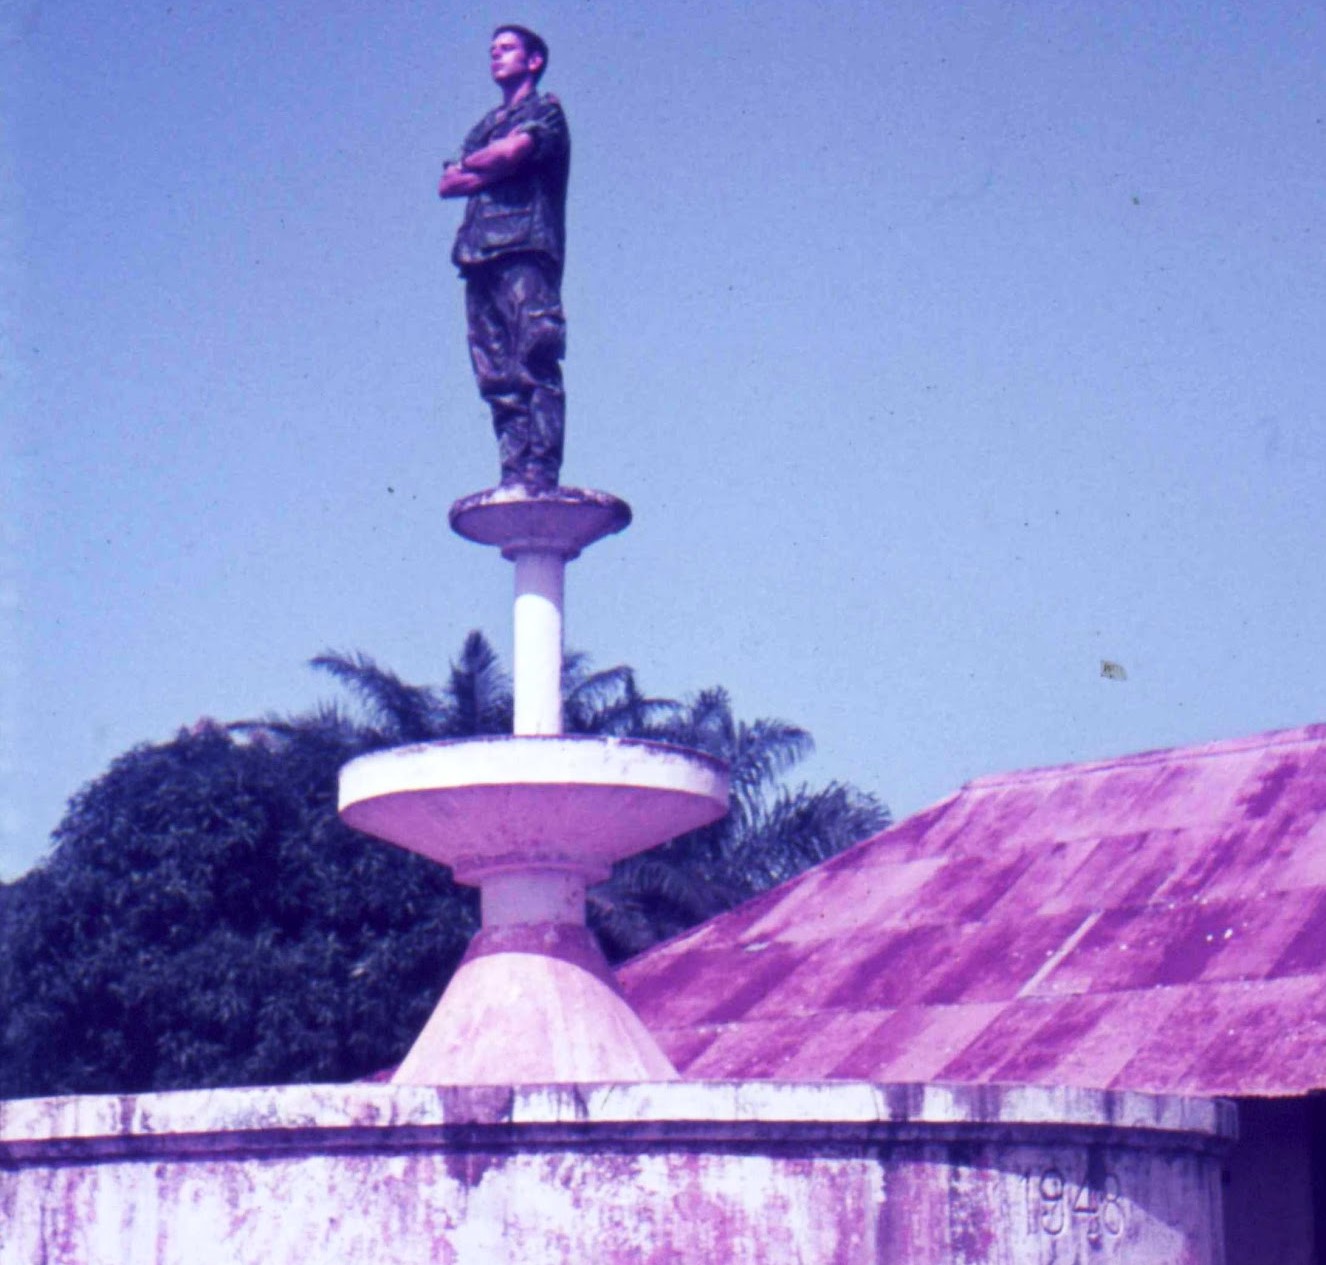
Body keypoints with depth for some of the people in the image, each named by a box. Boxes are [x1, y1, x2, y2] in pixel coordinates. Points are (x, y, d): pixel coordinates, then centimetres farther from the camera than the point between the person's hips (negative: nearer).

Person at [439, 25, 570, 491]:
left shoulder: (544, 109, 9)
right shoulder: (485, 126, 30)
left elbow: (510, 152, -9)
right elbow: (447, 185, 18)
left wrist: (468, 164, 9)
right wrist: (487, 172, 1)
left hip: (525, 248, -7)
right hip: (481, 254, 7)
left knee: (534, 365, -15)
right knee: (496, 377, -3)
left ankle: (540, 475, -23)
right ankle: (513, 475, -7)